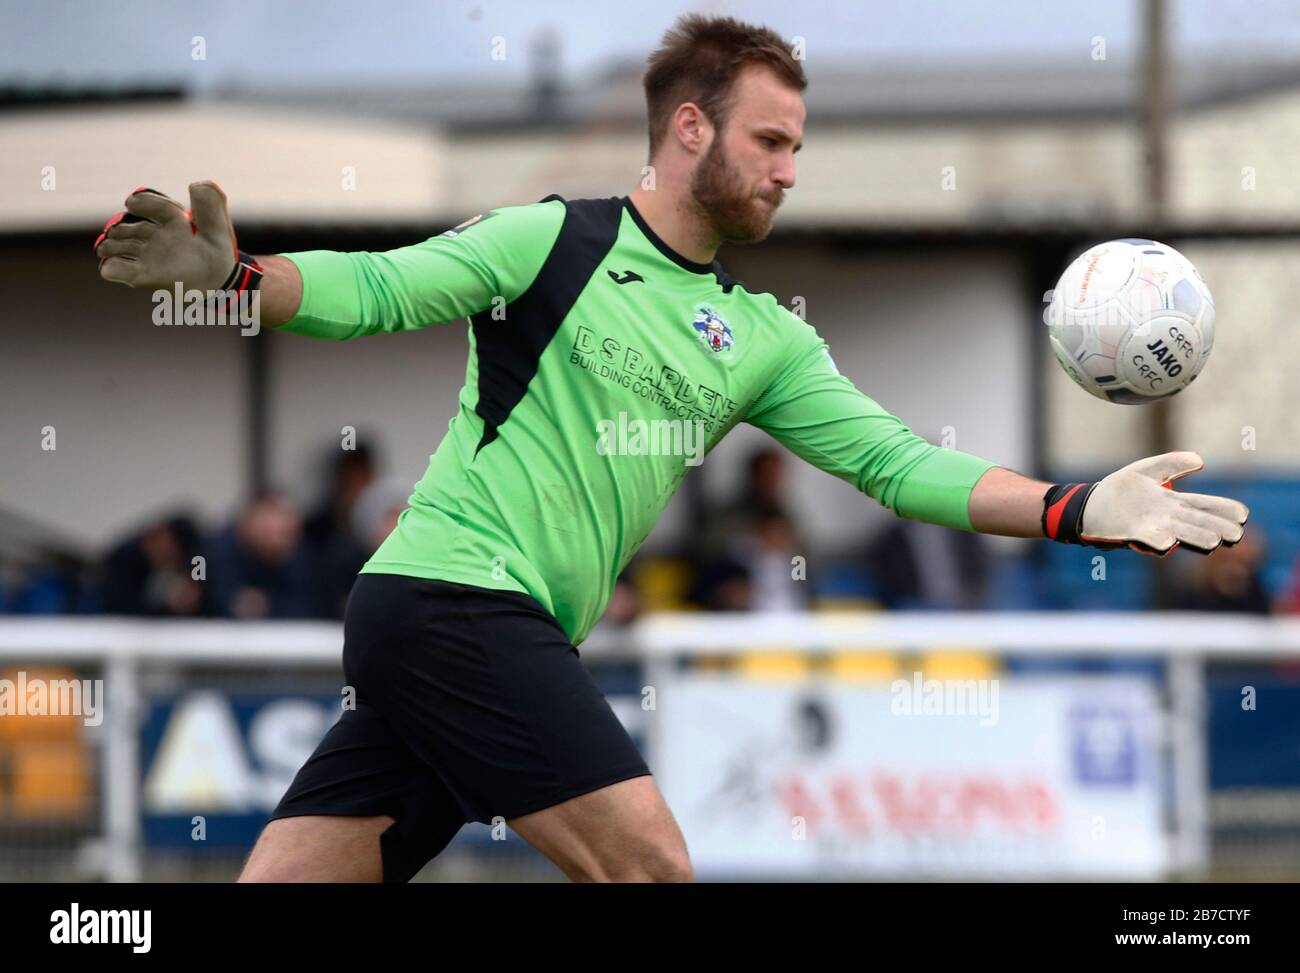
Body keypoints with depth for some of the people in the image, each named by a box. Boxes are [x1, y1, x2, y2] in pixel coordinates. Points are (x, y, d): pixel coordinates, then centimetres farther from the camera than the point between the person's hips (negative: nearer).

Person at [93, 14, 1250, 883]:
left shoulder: (763, 336, 15)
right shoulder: (553, 240, -2)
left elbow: (892, 458, 10)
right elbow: (374, 290, -7)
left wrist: (1077, 510, -3)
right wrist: (233, 273, -27)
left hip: (513, 644, 6)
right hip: (453, 591, -6)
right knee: (651, 865, -15)